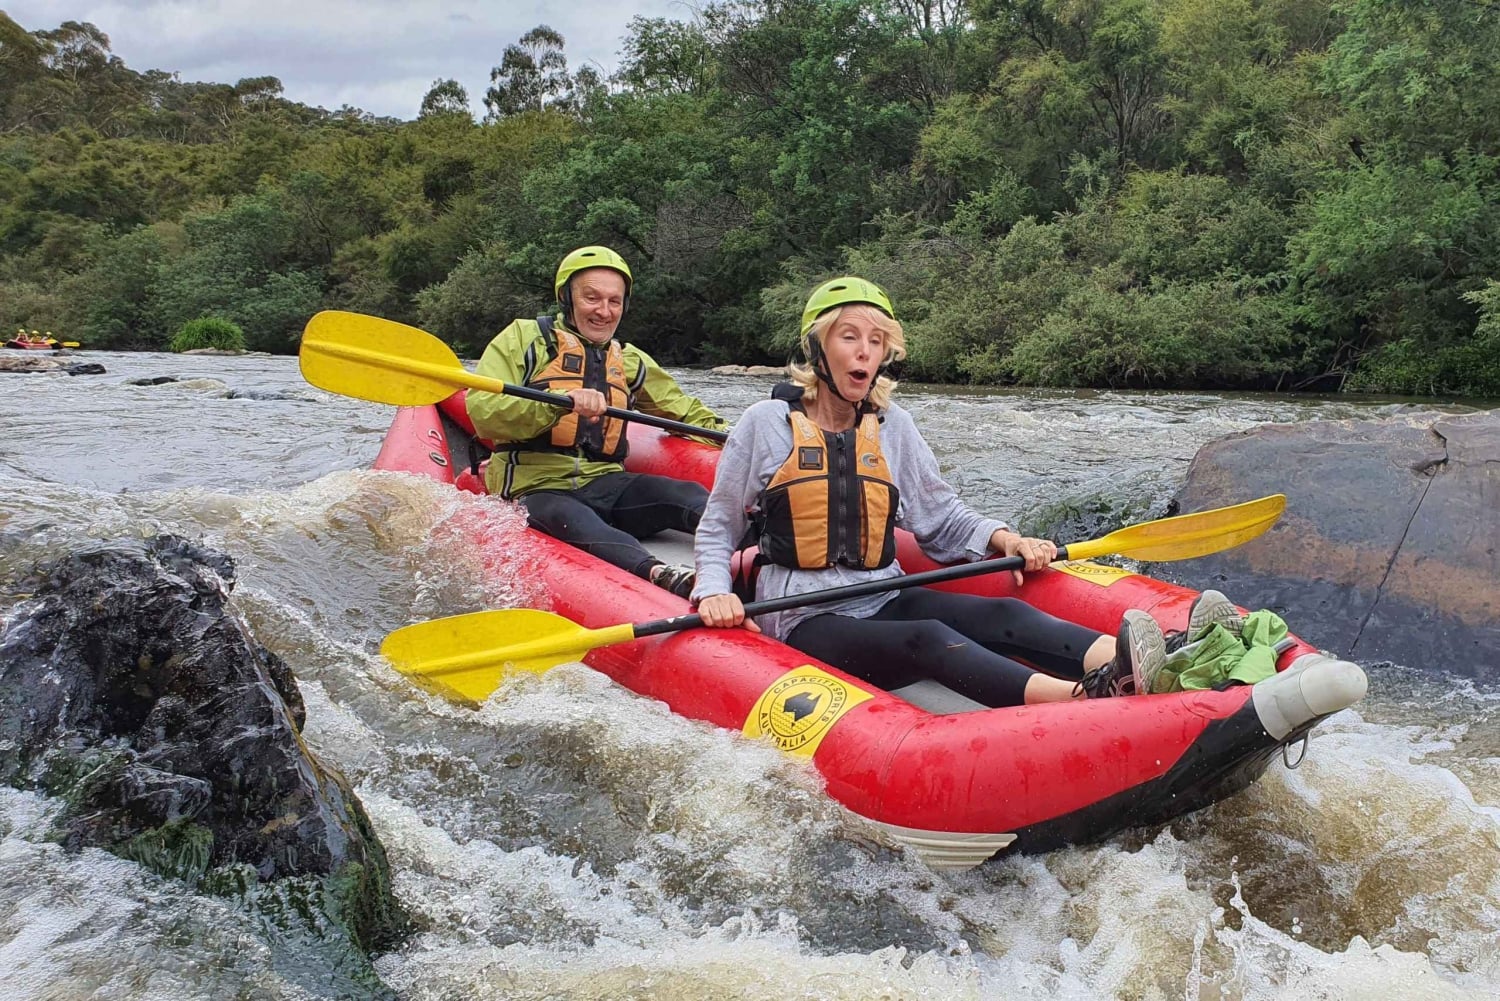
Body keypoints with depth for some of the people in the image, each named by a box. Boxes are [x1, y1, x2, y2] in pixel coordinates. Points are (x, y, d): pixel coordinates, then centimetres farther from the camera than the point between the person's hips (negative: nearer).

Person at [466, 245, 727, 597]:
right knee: (576, 523, -40)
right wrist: (561, 402, -24)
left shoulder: (630, 361, 24)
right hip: (538, 490, -4)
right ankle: (661, 576, -67)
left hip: (605, 487, 5)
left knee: (688, 495, -25)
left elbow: (686, 411, 32)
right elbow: (483, 412, -9)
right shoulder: (522, 338, 7)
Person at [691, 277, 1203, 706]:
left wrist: (1006, 540, -4)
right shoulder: (767, 423, -1)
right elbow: (717, 531, 6)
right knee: (927, 639, -34)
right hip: (807, 621, -5)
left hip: (886, 601, 5)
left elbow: (943, 518, 15)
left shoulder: (892, 427, 11)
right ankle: (1081, 697, -59)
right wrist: (714, 592, -14)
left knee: (1001, 615, -24)